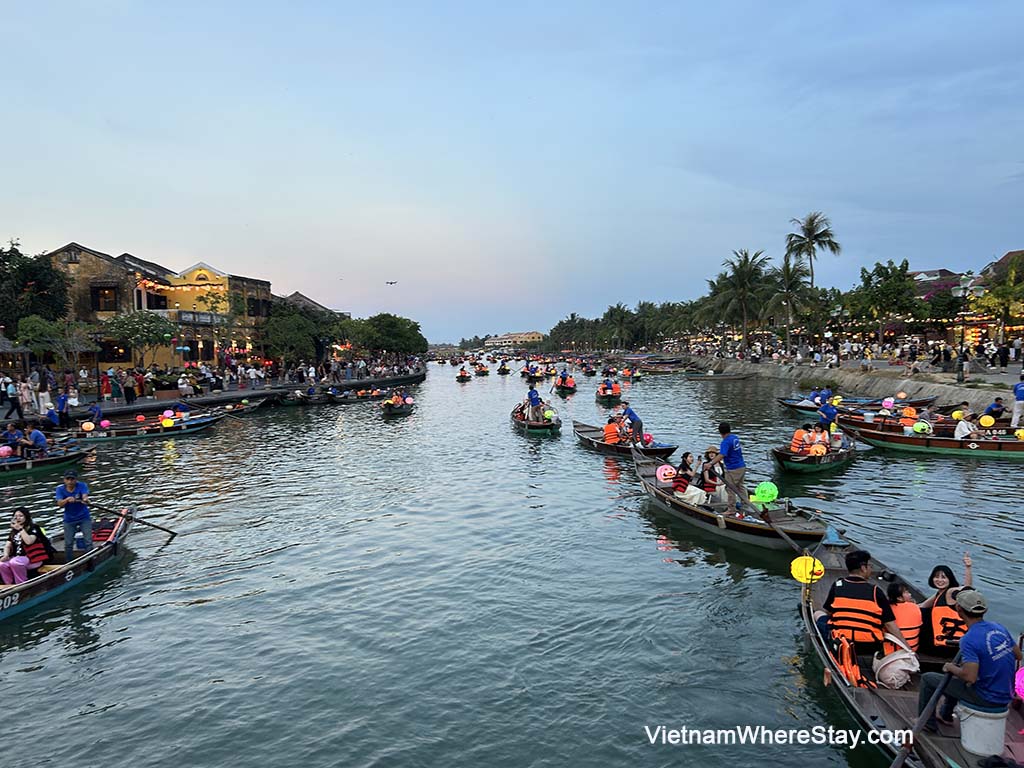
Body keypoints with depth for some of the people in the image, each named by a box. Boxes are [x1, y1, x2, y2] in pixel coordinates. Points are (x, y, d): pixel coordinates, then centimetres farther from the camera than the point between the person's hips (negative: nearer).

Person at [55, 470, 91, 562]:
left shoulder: (82, 486, -14)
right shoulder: (60, 489, -10)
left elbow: (85, 497, -31)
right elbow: (60, 504, -23)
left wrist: (85, 500, -55)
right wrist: (67, 499, -45)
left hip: (84, 517, -1)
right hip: (69, 519, 1)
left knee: (88, 542, -2)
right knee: (68, 544, 7)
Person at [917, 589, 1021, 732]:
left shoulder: (969, 639, -24)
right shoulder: (999, 627, -2)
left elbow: (970, 677, -29)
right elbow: (1018, 655, 12)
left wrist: (951, 668, -11)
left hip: (986, 699, -7)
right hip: (1006, 697, 7)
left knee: (927, 678, 5)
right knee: (956, 678, 33)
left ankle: (926, 722, 19)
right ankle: (945, 714, 46)